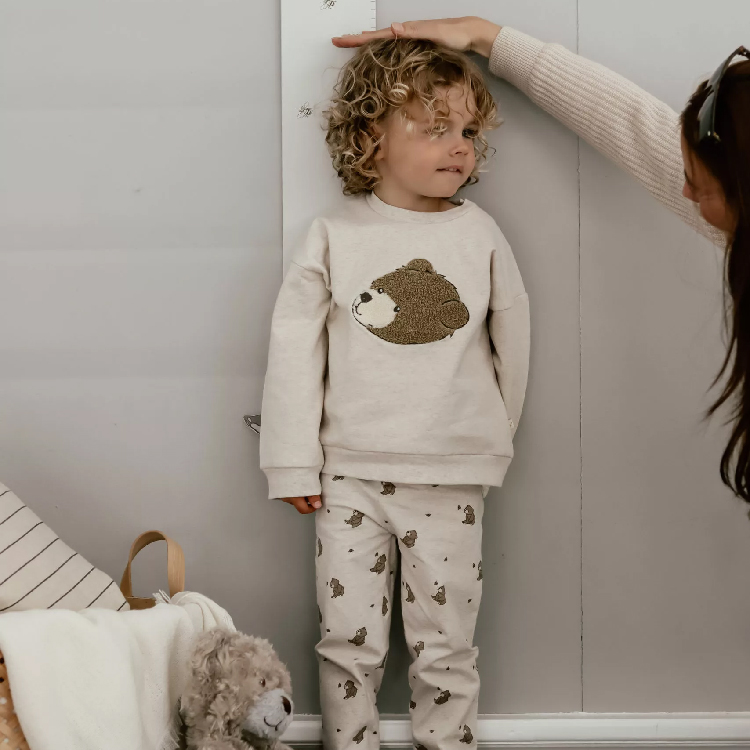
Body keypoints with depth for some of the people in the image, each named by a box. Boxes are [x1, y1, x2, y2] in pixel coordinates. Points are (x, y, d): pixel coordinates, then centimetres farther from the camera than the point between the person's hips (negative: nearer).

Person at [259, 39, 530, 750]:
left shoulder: (480, 235, 1)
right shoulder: (335, 236, -3)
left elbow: (512, 341, 11)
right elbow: (295, 347, -1)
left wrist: (491, 437, 17)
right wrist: (294, 464, -2)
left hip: (451, 477, 1)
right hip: (350, 475, 0)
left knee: (445, 645, 9)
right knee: (348, 639, 8)